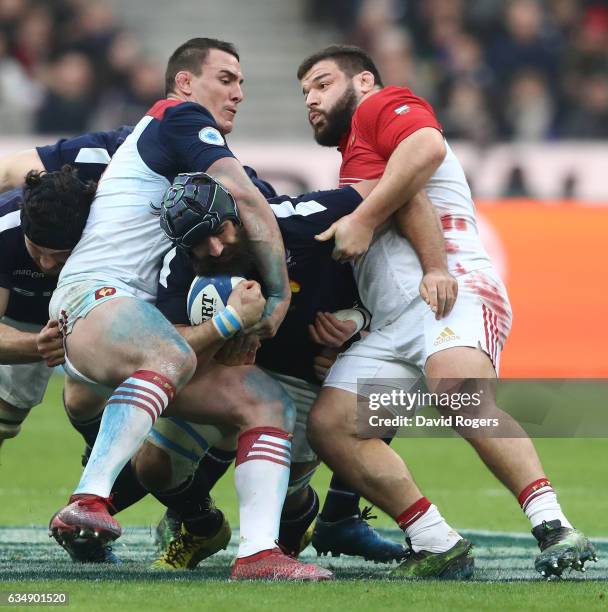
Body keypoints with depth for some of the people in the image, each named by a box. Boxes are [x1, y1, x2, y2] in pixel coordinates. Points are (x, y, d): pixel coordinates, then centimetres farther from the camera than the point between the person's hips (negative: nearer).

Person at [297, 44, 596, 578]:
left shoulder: (381, 106, 12)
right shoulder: (354, 162, 38)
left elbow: (426, 148, -12)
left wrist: (363, 220, -12)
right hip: (393, 326, 9)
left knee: (460, 394, -34)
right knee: (330, 423, -10)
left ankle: (554, 528, -42)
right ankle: (436, 544, -12)